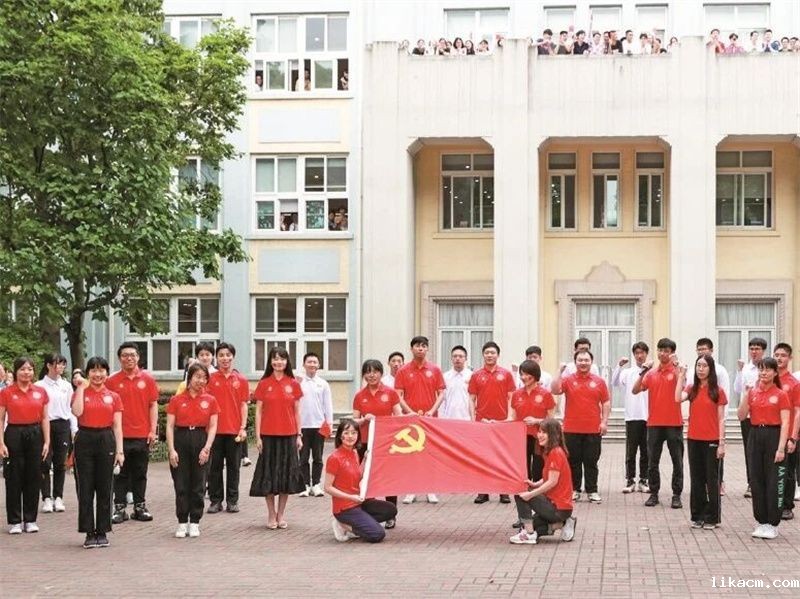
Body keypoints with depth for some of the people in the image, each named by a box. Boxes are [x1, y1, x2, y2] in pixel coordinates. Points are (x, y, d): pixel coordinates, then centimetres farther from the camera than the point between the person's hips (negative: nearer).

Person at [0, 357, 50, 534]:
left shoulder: (40, 392, 6)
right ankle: (15, 521, 9)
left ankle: (30, 519, 15)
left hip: (35, 435, 3)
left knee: (33, 478, 5)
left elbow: (45, 418, 8)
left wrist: (47, 441, 1)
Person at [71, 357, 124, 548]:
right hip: (85, 440, -1)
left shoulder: (114, 397, 7)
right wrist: (81, 387, -12)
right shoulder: (81, 393, 4)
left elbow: (117, 426, 4)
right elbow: (77, 412, -18)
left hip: (106, 440, 1)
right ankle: (89, 533, 7)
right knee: (85, 489, 0)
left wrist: (120, 451, -4)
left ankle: (102, 532, 12)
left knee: (104, 489, 4)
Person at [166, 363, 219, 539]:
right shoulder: (177, 400, 2)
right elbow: (170, 426, 0)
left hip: (201, 440, 1)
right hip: (181, 440, -1)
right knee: (181, 485, 1)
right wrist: (171, 450, -8)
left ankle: (194, 523, 12)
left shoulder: (210, 400, 5)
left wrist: (207, 448, -10)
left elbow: (213, 427, 2)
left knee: (198, 485, 4)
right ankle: (182, 523, 9)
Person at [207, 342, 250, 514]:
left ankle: (232, 501, 13)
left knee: (233, 467, 6)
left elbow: (243, 405, 3)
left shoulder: (241, 380, 3)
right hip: (215, 429, 0)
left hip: (235, 430, 0)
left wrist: (243, 428, -4)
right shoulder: (211, 379, 2)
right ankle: (215, 500, 12)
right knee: (215, 467, 5)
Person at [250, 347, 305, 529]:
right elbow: (258, 411, 2)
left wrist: (299, 435, 3)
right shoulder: (264, 384, 1)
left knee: (286, 473, 4)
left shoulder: (293, 384, 4)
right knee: (269, 474, 2)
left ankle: (281, 514, 15)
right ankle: (271, 515, 13)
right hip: (268, 435, -1)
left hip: (288, 435, 1)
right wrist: (258, 437, -4)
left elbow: (297, 411, 7)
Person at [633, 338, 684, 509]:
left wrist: (676, 365, -21)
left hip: (674, 423, -3)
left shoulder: (676, 371, -1)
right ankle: (654, 493, 14)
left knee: (677, 461, 1)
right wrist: (644, 371, -7)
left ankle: (677, 495, 7)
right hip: (654, 423, 3)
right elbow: (636, 390, 1)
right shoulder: (651, 373, 9)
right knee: (652, 461, 6)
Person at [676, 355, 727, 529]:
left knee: (712, 479, 2)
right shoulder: (691, 389, 5)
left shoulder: (717, 391, -3)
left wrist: (722, 443, -8)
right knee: (696, 479, 9)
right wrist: (681, 376, -13)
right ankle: (697, 516, 17)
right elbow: (678, 398, -16)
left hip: (711, 441, -3)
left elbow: (721, 419, -3)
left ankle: (712, 518, 10)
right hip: (694, 440, 3)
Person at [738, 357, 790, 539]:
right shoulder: (753, 393, 9)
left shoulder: (780, 395, -3)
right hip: (755, 436, 4)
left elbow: (785, 423, -8)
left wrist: (781, 448, -16)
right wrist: (747, 394, -8)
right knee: (756, 480, 6)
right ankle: (761, 522, 15)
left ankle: (772, 524, 5)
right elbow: (741, 416, 2)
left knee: (774, 482, -2)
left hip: (773, 436, -4)